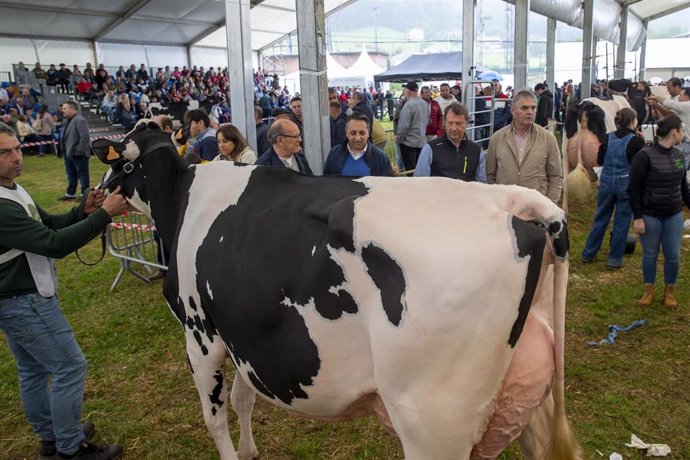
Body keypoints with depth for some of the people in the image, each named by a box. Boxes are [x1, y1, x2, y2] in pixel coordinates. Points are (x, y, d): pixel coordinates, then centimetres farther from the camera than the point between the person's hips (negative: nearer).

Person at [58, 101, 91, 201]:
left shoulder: (80, 120, -19)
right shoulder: (66, 120, 12)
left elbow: (85, 137, -26)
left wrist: (79, 151, -23)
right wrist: (64, 150, 14)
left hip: (78, 154, -10)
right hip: (68, 153, 10)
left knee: (82, 174, 2)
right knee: (71, 174, 18)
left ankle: (85, 194, 11)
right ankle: (70, 193, 29)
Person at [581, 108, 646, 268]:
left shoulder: (608, 138, 0)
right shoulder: (636, 141, -12)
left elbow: (599, 161, 8)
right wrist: (642, 141, 1)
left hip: (607, 182, 4)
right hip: (626, 185, -4)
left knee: (600, 219, 15)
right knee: (622, 222, 7)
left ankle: (588, 254, 20)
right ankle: (615, 259, 13)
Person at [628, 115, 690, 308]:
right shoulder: (645, 156, -15)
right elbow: (633, 189, -13)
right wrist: (638, 217, -14)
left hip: (674, 215, 5)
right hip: (650, 216, -5)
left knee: (673, 256, 9)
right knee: (650, 254, 9)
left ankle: (669, 292, 27)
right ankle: (649, 290, 27)